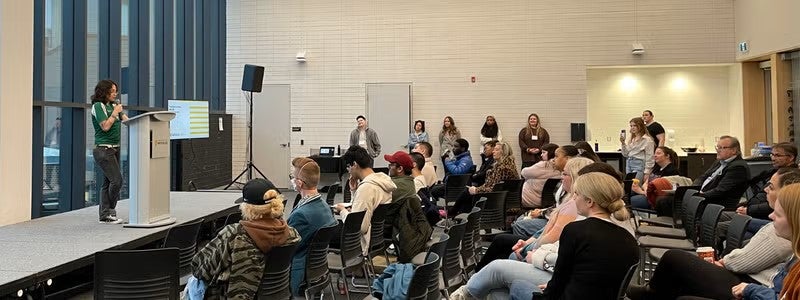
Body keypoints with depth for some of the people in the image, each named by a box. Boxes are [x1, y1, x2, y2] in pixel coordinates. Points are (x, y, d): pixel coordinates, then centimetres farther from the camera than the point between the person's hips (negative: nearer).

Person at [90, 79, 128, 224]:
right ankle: (110, 210, 2)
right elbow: (105, 126, -14)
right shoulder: (98, 106, -6)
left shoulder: (113, 106, 16)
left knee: (108, 182, 7)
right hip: (103, 149, -8)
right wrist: (115, 113, -9)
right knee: (117, 180, -12)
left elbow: (127, 120, 7)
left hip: (114, 149, 8)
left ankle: (105, 215, 10)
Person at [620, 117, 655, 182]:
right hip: (629, 163, 7)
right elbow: (625, 154, 16)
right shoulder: (631, 139, 14)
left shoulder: (647, 139, -8)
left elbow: (649, 157, -10)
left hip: (639, 164, -7)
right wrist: (623, 143, 1)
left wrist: (647, 173, -12)